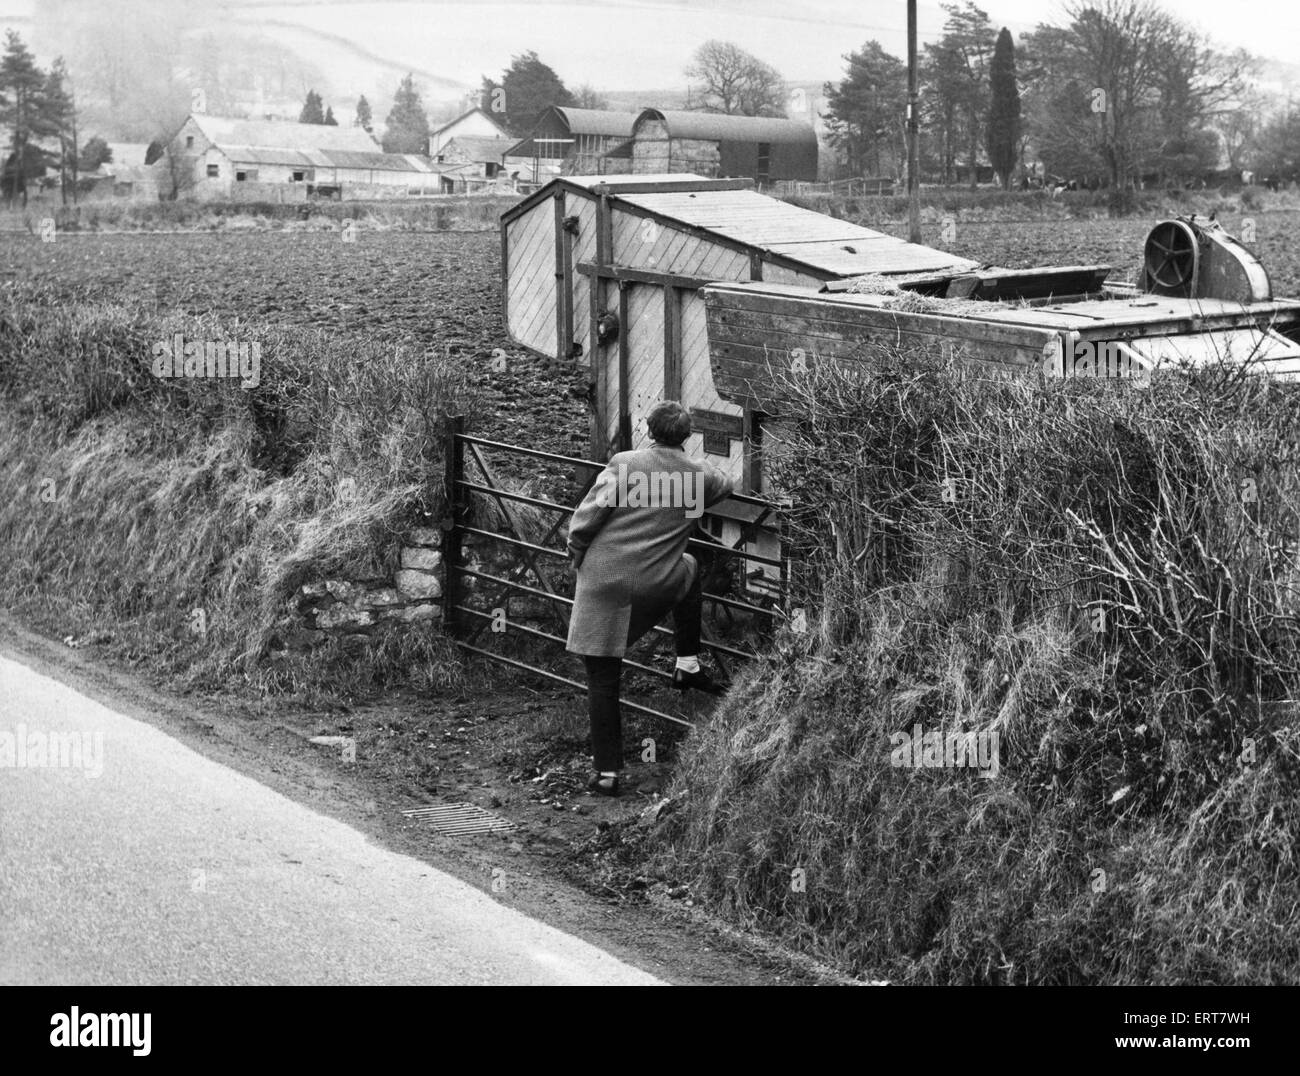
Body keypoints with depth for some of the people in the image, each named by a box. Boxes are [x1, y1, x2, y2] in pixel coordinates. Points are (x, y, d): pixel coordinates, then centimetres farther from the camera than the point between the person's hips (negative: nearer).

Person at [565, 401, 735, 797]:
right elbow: (725, 486, 28)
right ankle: (688, 665, 34)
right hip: (657, 586, 2)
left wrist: (576, 555, 7)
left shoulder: (624, 463, -4)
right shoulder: (700, 475, 4)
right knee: (690, 568, 36)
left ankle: (607, 772, 9)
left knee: (602, 681, 8)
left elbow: (587, 516, -9)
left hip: (601, 582, -1)